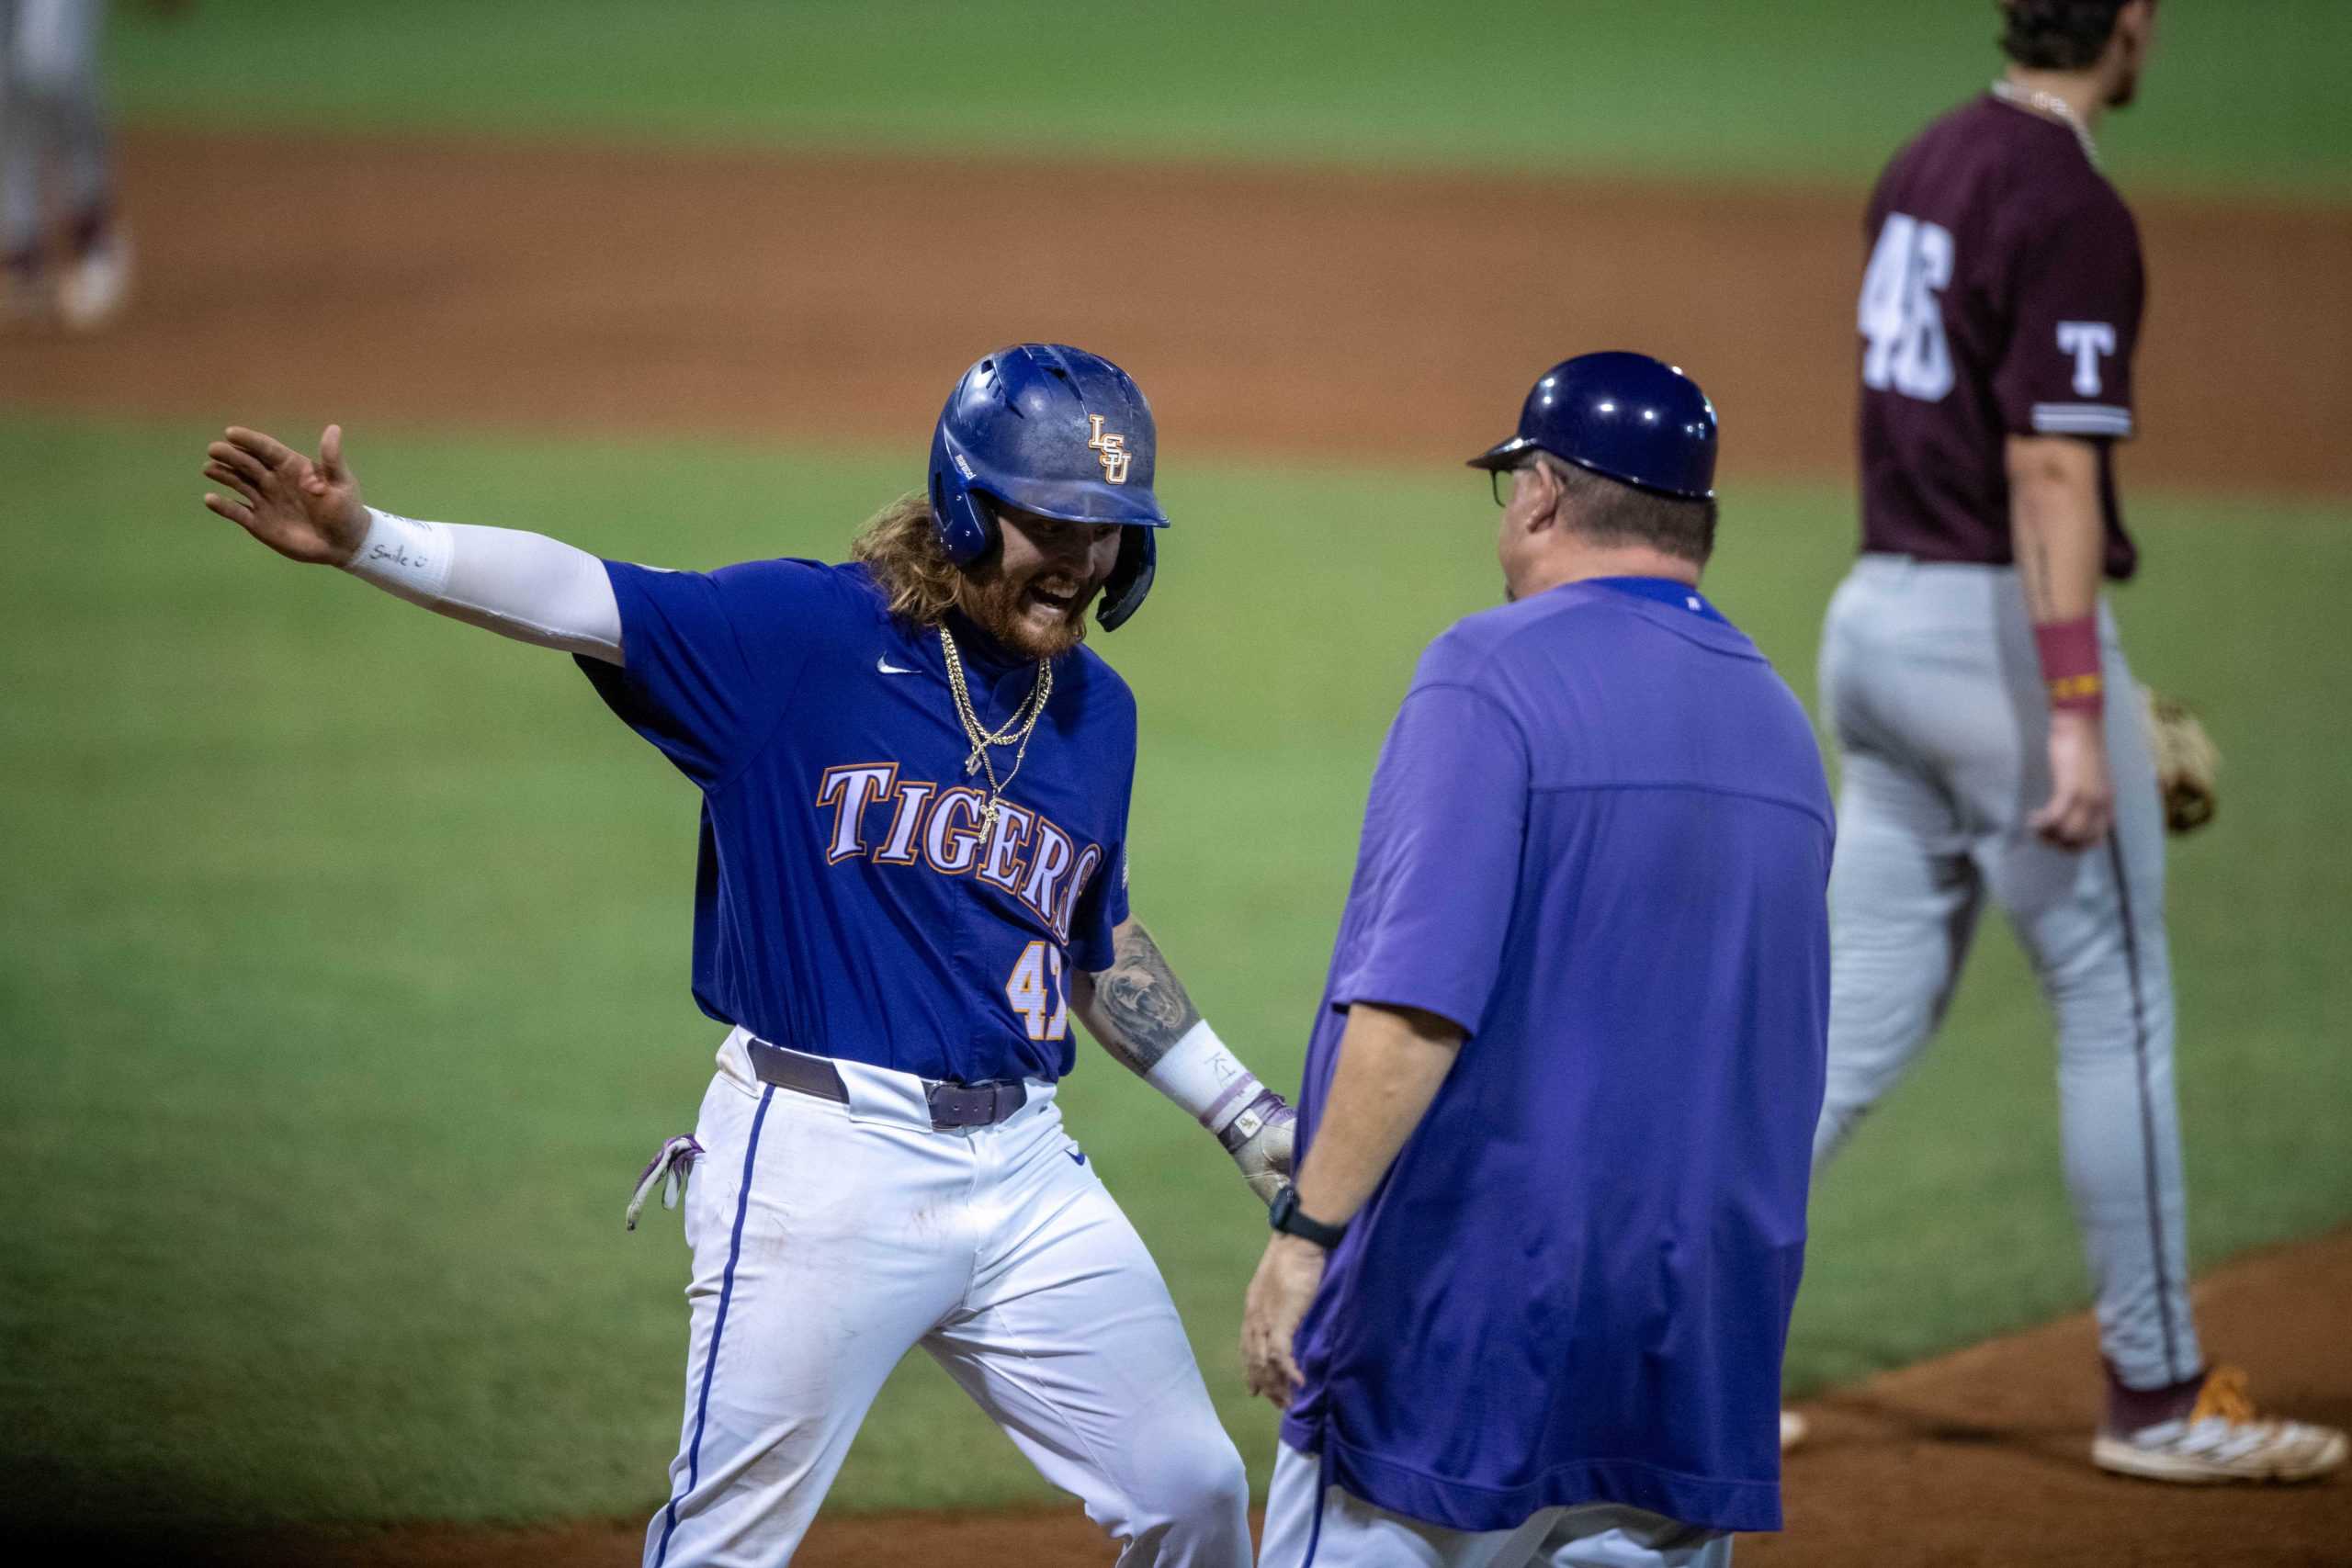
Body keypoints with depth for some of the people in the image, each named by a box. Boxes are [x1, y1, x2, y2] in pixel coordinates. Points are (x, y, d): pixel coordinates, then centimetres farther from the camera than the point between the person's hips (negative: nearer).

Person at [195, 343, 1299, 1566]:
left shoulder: (1096, 711, 12)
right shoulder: (801, 636, -7)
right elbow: (575, 598, -20)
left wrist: (1241, 1115, 24)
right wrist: (363, 542, -34)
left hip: (1022, 1175, 6)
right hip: (822, 1161, -6)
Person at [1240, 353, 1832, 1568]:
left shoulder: (1495, 674, -10)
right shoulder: (1779, 721, 14)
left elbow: (1418, 998, -21)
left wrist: (1309, 1226, -19)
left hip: (1462, 1327, -7)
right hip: (1688, 1344, 7)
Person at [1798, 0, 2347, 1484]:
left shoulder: (1928, 165, 12)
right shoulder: (2074, 209, -17)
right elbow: (2051, 469, -23)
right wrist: (2076, 718, -25)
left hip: (1878, 618, 9)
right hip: (2004, 631, -9)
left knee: (1867, 1019, 11)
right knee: (2118, 1012, 2)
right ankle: (2159, 1396, 8)